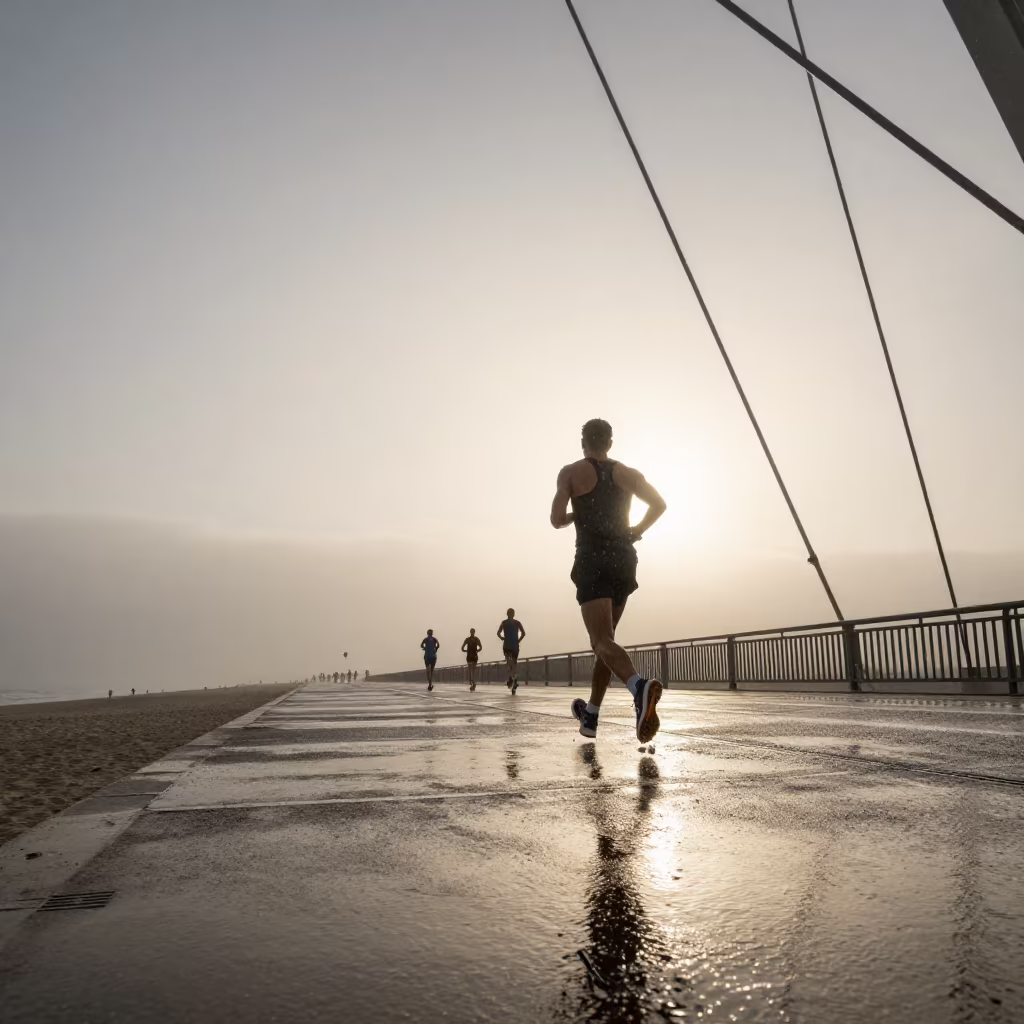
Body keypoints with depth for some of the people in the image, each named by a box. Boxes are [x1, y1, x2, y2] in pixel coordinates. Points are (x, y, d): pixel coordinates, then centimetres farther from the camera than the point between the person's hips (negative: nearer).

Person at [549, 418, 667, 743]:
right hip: (624, 561, 5)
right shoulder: (627, 473, 12)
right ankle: (590, 716, 25)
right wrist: (637, 531, 12)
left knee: (603, 641, -14)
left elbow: (557, 520, -5)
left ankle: (640, 686, -45)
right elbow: (659, 504, 1)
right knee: (604, 638, 17)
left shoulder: (572, 472, 2)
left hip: (593, 563, -5)